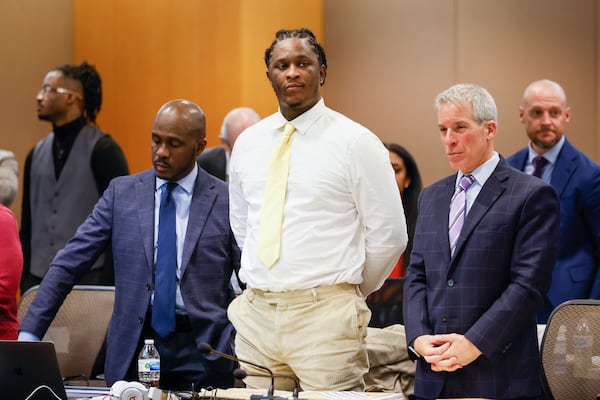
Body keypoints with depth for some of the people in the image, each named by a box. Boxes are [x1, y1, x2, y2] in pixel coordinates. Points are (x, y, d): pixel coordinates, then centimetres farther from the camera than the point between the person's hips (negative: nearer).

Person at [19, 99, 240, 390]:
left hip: (202, 348, -1)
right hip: (133, 347, 1)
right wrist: (29, 333, -6)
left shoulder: (228, 200, 0)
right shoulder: (122, 192, 5)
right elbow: (69, 264, 3)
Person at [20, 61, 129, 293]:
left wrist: (107, 283, -12)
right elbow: (28, 226, 16)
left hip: (87, 279, -5)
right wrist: (25, 281, 9)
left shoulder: (103, 151, -4)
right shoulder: (37, 154, 13)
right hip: (40, 281, 5)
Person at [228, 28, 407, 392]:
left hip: (325, 317, -4)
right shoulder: (248, 143, 10)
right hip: (256, 314, 5)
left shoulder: (356, 142, -5)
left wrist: (347, 293, 6)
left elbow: (389, 235, -2)